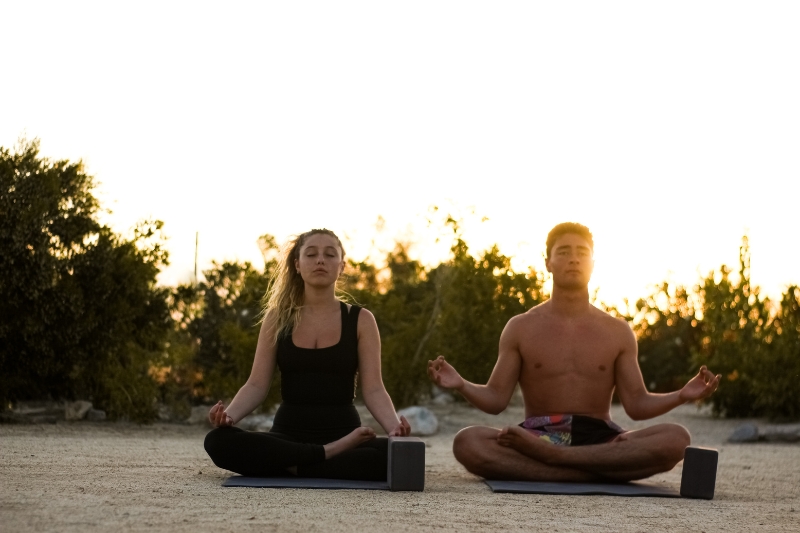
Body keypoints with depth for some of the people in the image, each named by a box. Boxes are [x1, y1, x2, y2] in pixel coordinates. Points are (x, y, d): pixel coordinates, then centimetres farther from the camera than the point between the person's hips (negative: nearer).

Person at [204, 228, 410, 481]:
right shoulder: (277, 318, 8)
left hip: (343, 435, -1)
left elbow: (373, 389, -3)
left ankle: (291, 467, -21)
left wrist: (394, 426, -25)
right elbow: (257, 385, 2)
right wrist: (229, 415, -21)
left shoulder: (360, 320, 5)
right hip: (289, 434, 1)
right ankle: (329, 454, -24)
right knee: (219, 442, -30)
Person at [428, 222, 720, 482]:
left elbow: (636, 405, 8)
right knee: (467, 443, -34)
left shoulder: (618, 332, 12)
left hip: (599, 441, 2)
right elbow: (495, 399, 5)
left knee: (676, 438, -28)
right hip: (536, 438, -1)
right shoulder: (521, 328, 9)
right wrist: (461, 385, -15)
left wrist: (681, 396, -10)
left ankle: (549, 456, -31)